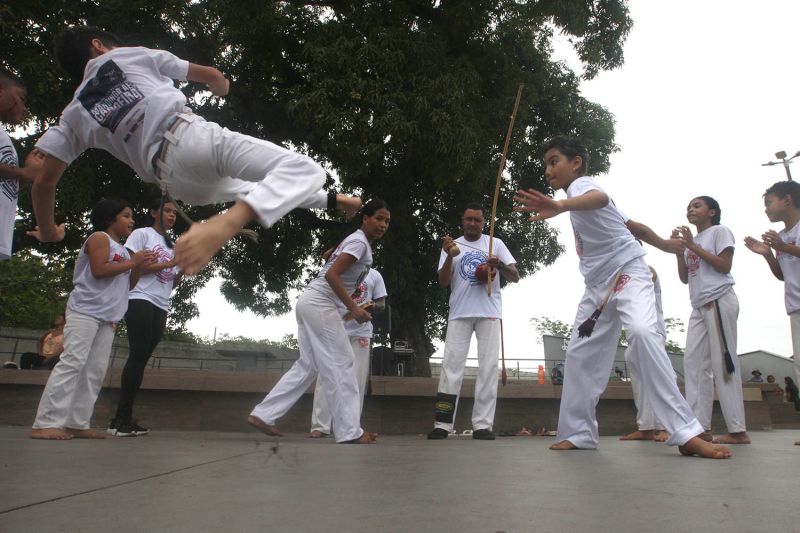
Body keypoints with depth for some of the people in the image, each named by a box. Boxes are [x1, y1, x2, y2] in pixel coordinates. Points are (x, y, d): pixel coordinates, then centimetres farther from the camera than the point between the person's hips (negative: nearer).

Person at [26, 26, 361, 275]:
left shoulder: (74, 115, 23)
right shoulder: (132, 55, 21)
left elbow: (44, 180, 14)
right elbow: (213, 76, 26)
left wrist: (48, 231, 32)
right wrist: (222, 87, 52)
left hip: (172, 181, 4)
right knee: (301, 170, -19)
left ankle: (330, 200, 34)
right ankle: (225, 224, -43)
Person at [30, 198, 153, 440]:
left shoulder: (123, 250, 23)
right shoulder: (99, 238, -1)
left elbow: (127, 285, 21)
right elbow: (99, 270, -16)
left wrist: (139, 267, 6)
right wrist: (131, 262, -10)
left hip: (108, 317, 9)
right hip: (85, 311, -9)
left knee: (96, 369, 2)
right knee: (72, 362, -15)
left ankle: (77, 423, 3)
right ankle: (45, 423, -16)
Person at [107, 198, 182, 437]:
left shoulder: (170, 245, 25)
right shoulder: (142, 234, 5)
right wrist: (167, 264, -11)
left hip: (161, 306, 7)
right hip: (140, 300, -7)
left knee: (141, 359, 2)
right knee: (138, 356, -14)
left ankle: (123, 418, 3)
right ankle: (121, 419, -13)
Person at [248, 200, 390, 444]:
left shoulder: (353, 241, 22)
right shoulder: (359, 242, -10)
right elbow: (331, 275, -21)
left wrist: (347, 309, 19)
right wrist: (353, 308, -21)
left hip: (310, 302, 10)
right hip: (319, 303, -10)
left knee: (308, 366, 12)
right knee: (340, 365, -7)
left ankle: (262, 414, 14)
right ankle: (351, 431, -4)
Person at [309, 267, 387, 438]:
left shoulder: (374, 275, 11)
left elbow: (381, 305, 10)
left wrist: (372, 306, -13)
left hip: (360, 333, 1)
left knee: (356, 381, -1)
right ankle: (320, 426, -4)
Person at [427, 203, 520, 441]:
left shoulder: (495, 243, 8)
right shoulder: (453, 245, 10)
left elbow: (515, 277, 2)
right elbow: (443, 282, 0)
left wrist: (500, 264, -19)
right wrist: (450, 256, -15)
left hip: (489, 313, 0)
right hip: (459, 313, 0)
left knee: (488, 367, -4)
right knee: (451, 366, -5)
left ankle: (482, 424, 0)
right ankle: (443, 424, -3)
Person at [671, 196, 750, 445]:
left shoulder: (719, 231, 3)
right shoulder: (692, 241, 21)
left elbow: (724, 266, -10)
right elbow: (685, 278, 16)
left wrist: (692, 245, -9)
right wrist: (678, 249, 7)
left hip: (719, 302, -7)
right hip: (699, 306, 8)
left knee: (722, 362, -10)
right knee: (693, 362, -1)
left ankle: (738, 430, -7)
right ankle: (701, 425, -1)